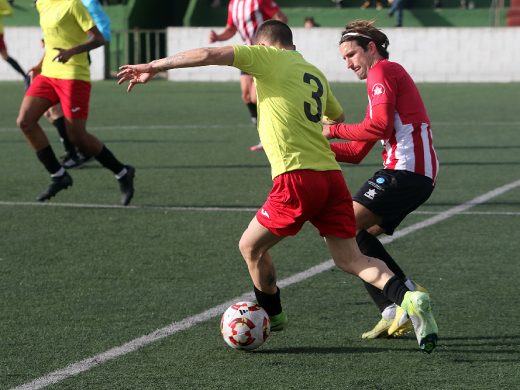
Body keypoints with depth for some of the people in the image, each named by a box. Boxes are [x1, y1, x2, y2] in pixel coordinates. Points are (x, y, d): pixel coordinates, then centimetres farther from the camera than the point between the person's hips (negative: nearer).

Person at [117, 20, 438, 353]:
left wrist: (153, 67, -1)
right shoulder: (316, 74, 22)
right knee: (351, 259, 8)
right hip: (332, 175, 7)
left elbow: (209, 55, -7)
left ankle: (273, 317, 28)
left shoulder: (268, 57, 2)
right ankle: (408, 298, -14)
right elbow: (338, 117, 40)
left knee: (251, 247, 14)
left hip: (297, 178, -7)